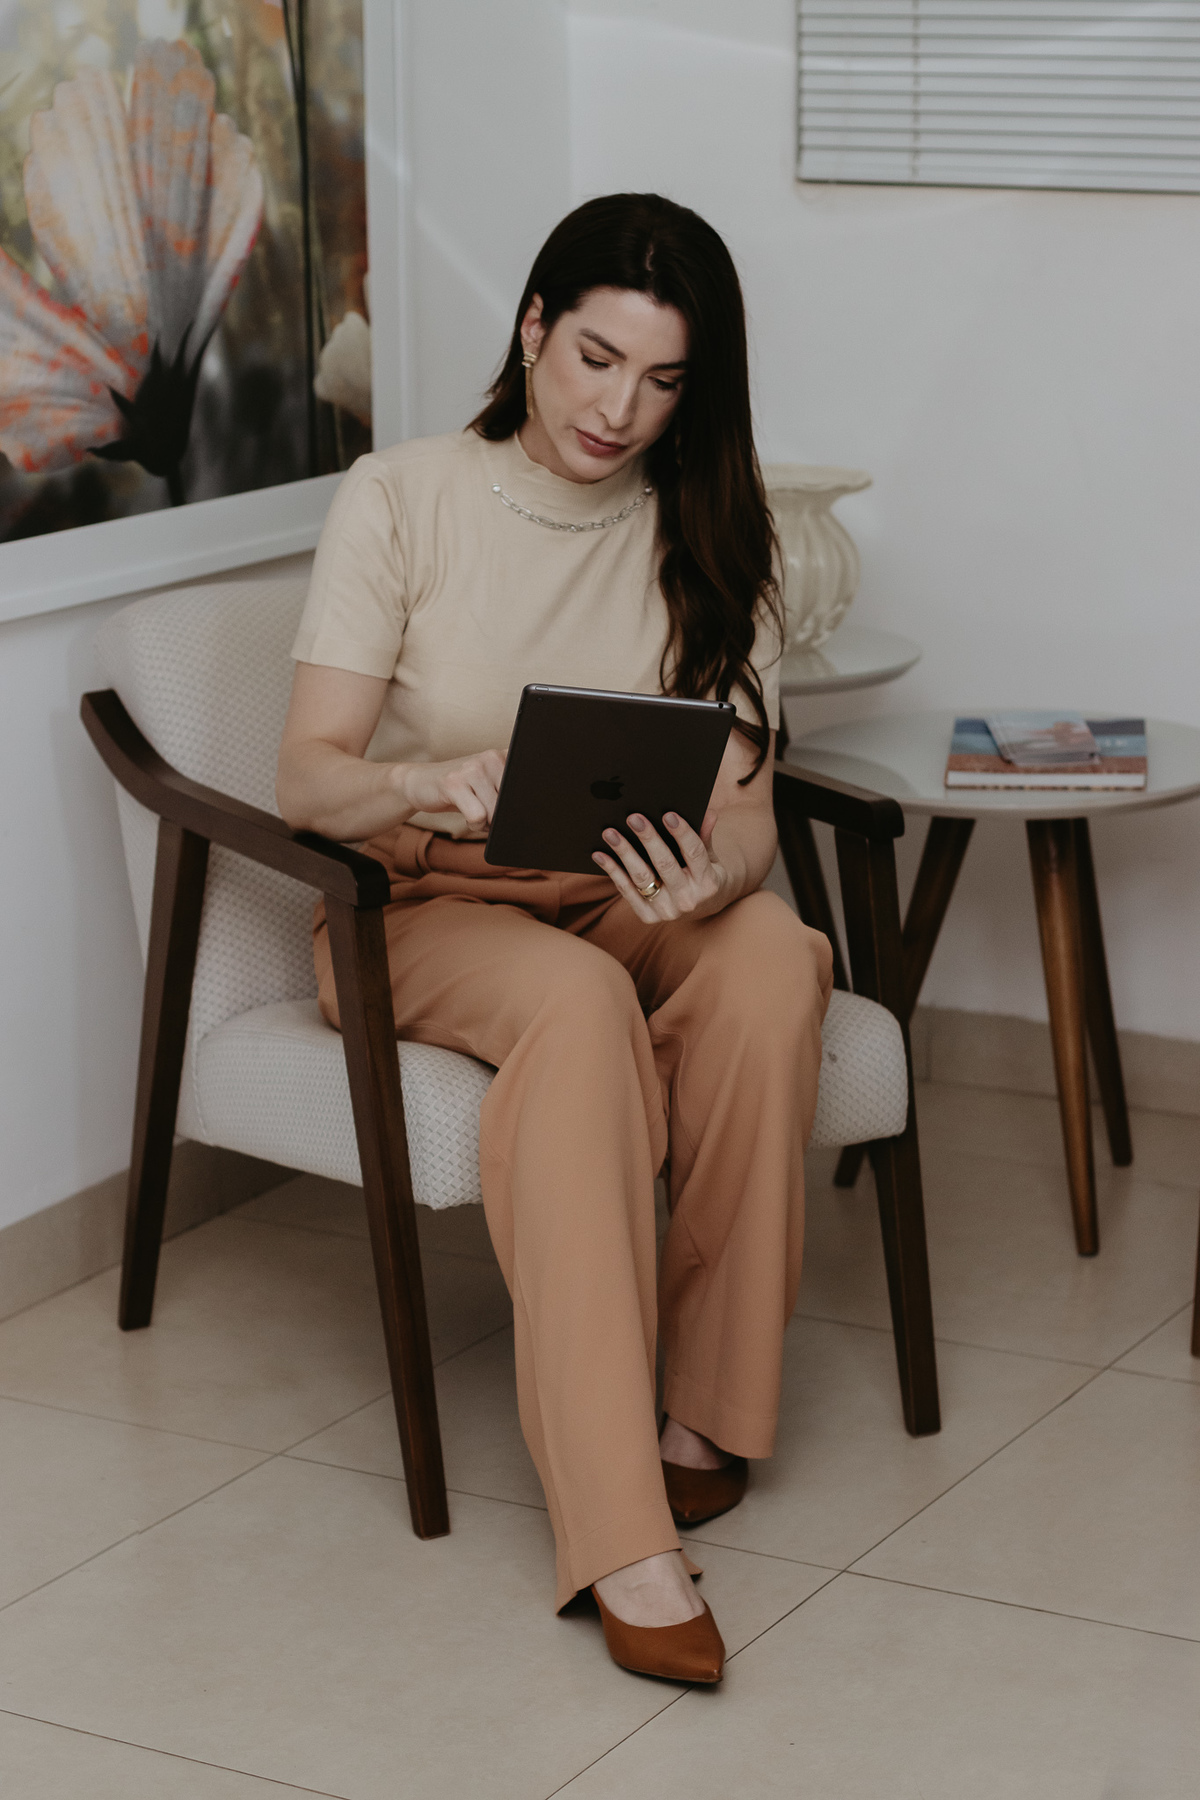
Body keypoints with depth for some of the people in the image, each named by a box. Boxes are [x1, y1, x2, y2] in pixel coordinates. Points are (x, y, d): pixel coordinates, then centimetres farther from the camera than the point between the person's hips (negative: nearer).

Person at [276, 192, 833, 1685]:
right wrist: (430, 782, -37)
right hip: (422, 907, -3)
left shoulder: (706, 538, 3)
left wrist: (711, 876, -31)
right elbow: (307, 777, -13)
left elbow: (742, 804, -5)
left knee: (773, 963, -32)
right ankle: (618, 1539, -45)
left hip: (635, 902, 3)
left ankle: (707, 1409, -21)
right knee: (580, 1002, -37)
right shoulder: (401, 501, -5)